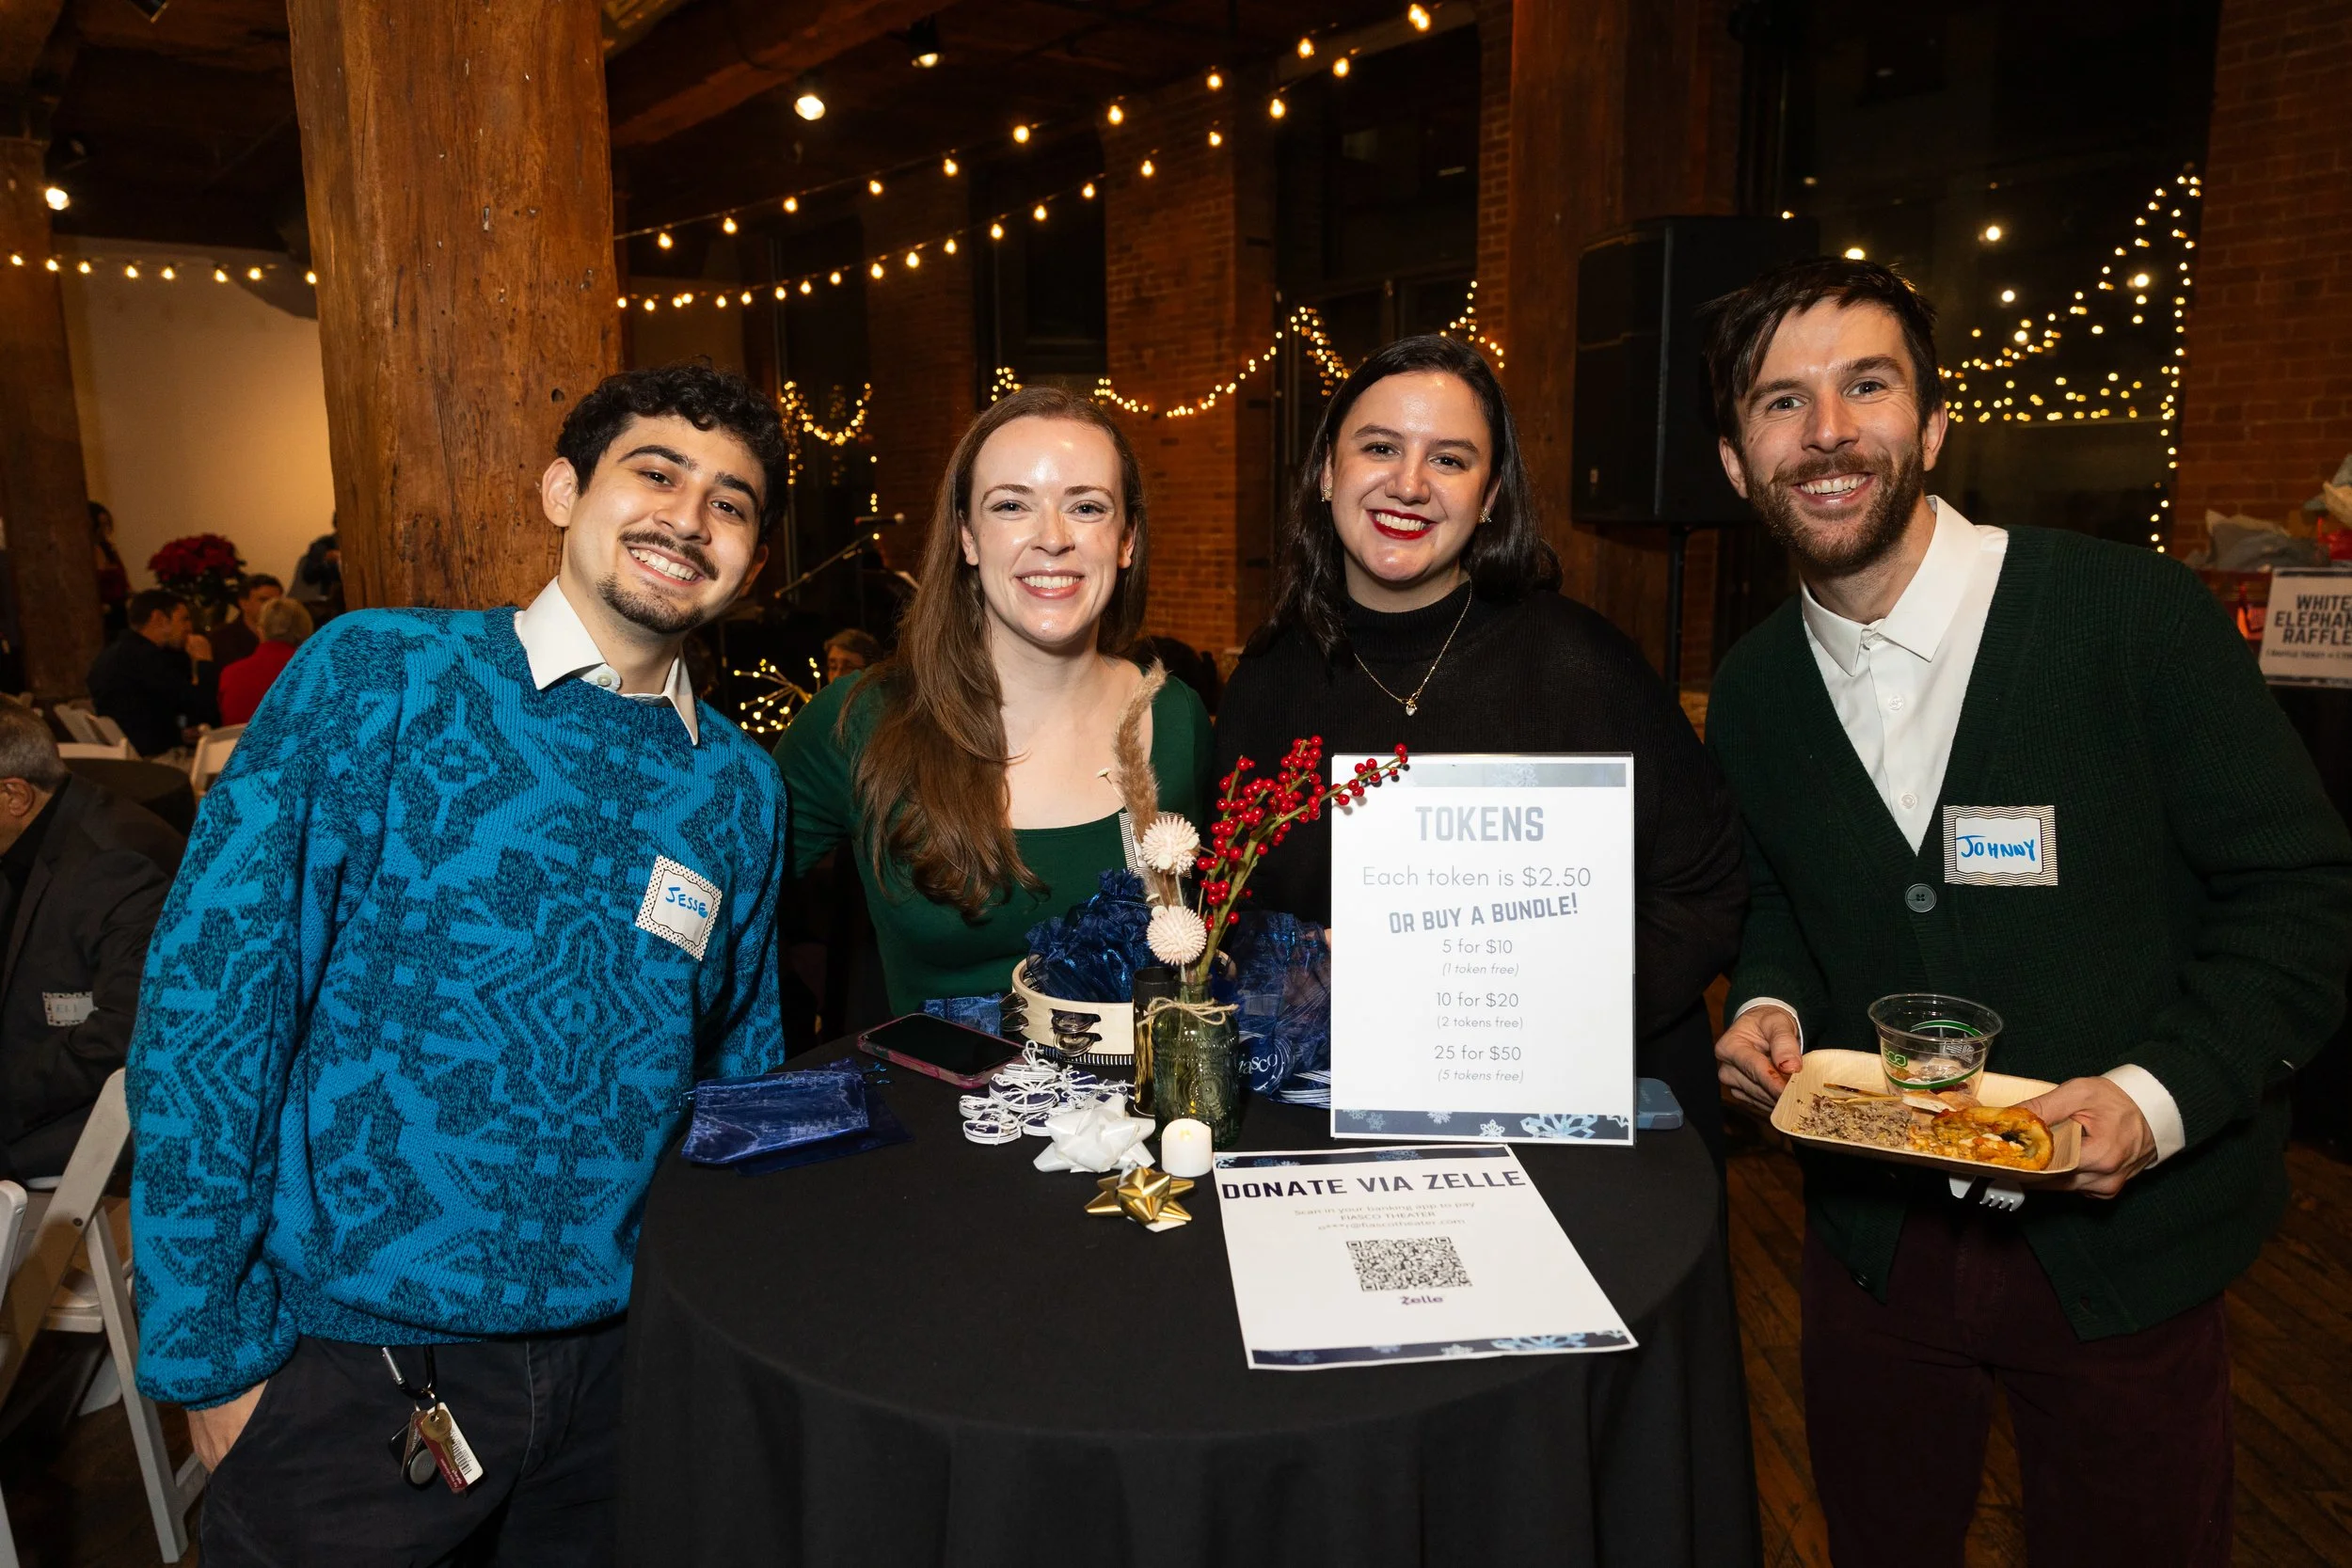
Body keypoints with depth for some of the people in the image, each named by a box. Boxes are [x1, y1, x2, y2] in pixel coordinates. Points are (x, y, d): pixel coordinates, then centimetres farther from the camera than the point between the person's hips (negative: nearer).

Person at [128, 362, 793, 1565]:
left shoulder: (740, 786, 2)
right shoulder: (376, 674, -9)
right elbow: (206, 998, -10)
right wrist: (208, 1349, -10)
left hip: (615, 1364, 4)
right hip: (349, 1365, -3)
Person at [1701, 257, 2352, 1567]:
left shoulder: (2135, 614, -15)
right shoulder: (1754, 691, -2)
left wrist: (2159, 1095, -24)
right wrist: (1772, 1006, -9)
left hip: (2123, 1244, -3)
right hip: (1874, 1237, 4)